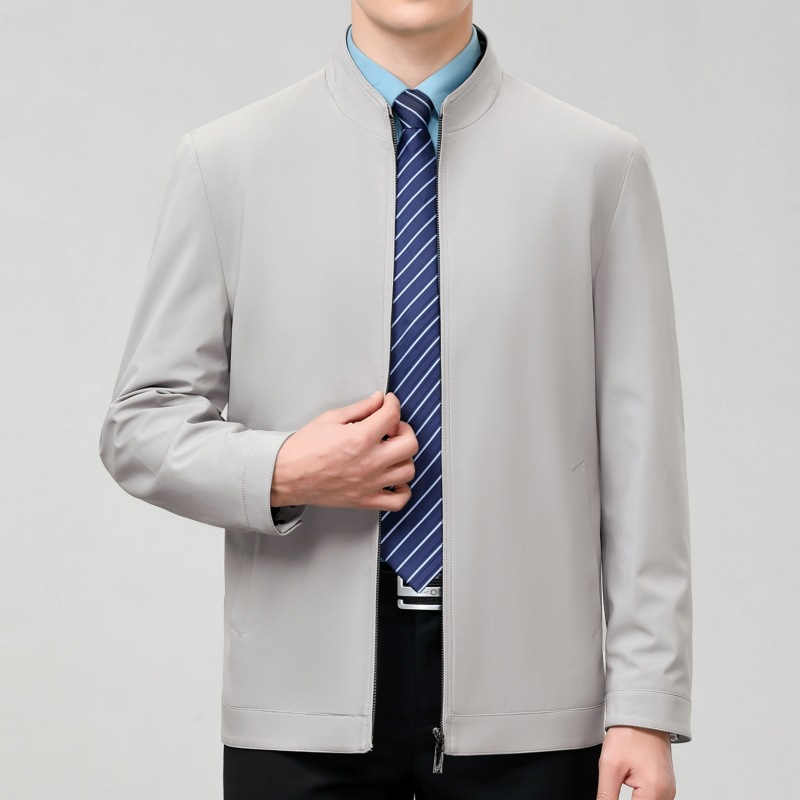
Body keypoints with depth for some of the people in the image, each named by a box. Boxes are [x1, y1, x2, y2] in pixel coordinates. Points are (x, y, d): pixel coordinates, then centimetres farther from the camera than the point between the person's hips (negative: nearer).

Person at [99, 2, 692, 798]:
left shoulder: (599, 164, 2)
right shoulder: (227, 161, 3)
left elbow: (639, 446, -1)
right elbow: (140, 427, 6)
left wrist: (647, 706, -6)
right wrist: (278, 474, -14)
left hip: (524, 699, 0)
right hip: (308, 699, 0)